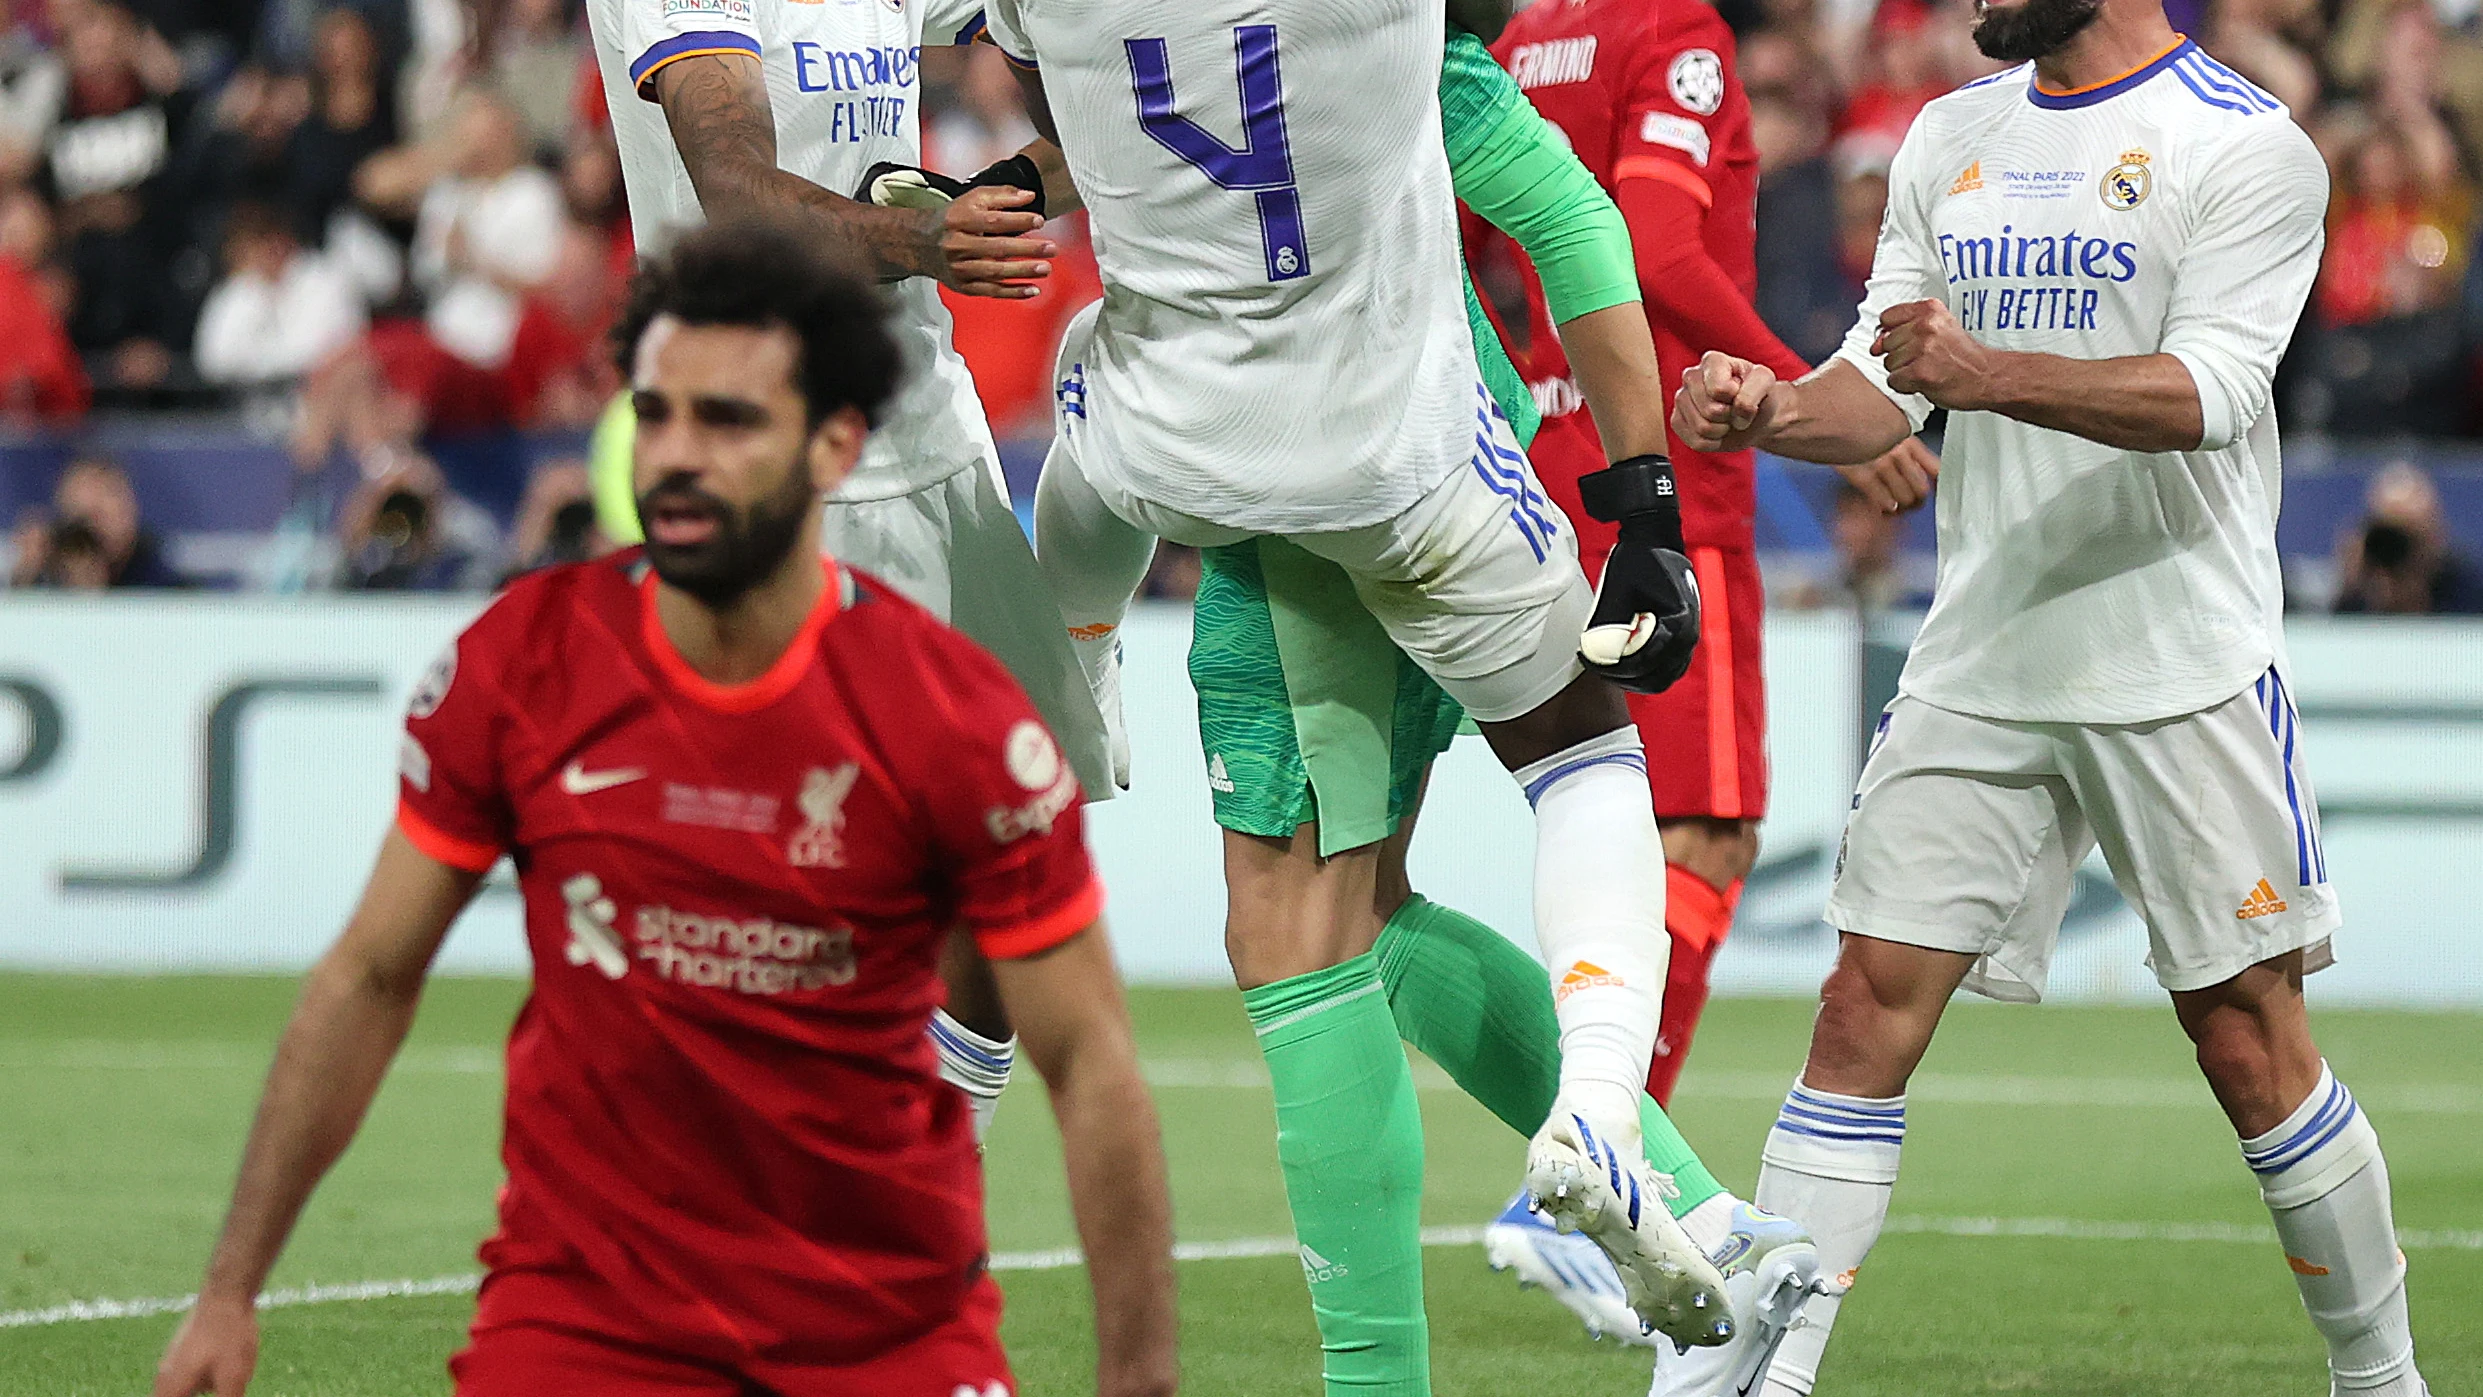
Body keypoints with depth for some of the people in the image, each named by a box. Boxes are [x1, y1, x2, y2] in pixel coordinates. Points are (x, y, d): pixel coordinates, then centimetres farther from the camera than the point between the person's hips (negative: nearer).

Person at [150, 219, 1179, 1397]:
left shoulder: (957, 720, -12)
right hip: (583, 1293, 0)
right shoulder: (517, 665, -7)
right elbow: (371, 979, 4)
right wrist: (228, 1294, 2)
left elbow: (1087, 1064, -6)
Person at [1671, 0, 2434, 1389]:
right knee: (1869, 1006, -4)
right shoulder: (1950, 140, 12)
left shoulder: (2244, 144, -8)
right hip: (1977, 671, 5)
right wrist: (1769, 410, -14)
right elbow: (1883, 396, 8)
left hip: (2185, 674, -5)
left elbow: (2210, 392, -20)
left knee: (2251, 1041, 0)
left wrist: (1992, 374, -34)